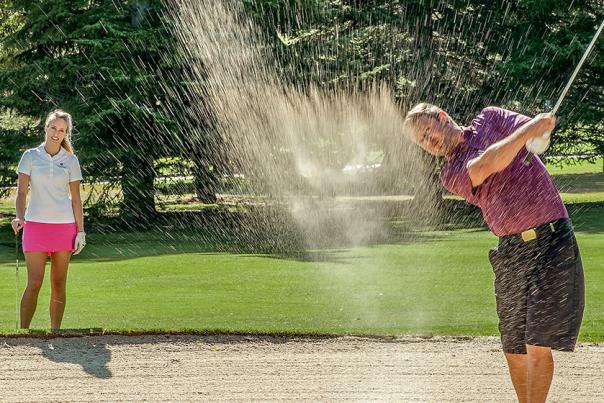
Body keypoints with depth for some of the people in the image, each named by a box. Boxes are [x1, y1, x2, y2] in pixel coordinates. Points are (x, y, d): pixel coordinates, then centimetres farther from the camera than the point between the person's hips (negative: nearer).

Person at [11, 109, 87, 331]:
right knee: (34, 283, -9)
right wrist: (19, 217, -16)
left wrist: (80, 231, 3)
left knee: (58, 284, 3)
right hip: (35, 225, -2)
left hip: (64, 226, 2)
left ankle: (55, 332, 9)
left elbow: (76, 199, 8)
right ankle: (23, 332, -3)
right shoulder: (30, 156, 3)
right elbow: (21, 192, 1)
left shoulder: (71, 161, 6)